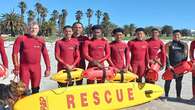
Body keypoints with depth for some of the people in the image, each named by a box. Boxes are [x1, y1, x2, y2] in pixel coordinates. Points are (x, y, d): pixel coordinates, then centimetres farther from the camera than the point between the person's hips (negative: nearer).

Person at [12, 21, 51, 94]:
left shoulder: (41, 40, 7)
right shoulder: (21, 38, -2)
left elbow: (45, 55, 10)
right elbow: (15, 53, -4)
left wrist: (48, 68, 8)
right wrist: (16, 67, -7)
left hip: (37, 67, 3)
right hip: (24, 67, -3)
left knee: (36, 89, 13)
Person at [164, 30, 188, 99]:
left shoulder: (184, 44, 9)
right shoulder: (169, 44, 1)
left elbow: (185, 55, 9)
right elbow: (166, 55, -5)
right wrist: (168, 65, -14)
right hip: (171, 66, -2)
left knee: (179, 81, 10)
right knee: (168, 81, 2)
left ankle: (178, 96, 22)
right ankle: (166, 96, 13)